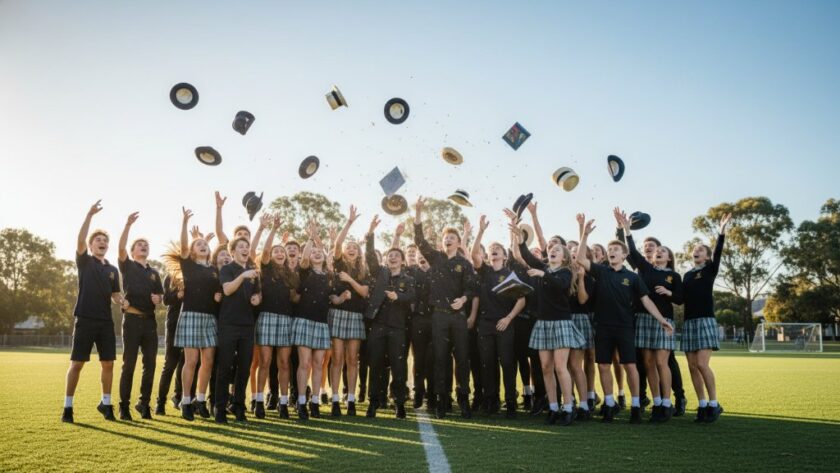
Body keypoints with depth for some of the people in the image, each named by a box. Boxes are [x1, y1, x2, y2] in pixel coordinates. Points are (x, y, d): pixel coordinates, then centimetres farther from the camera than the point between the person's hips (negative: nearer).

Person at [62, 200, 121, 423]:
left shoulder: (112, 269, 15)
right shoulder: (84, 262, 3)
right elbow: (80, 240, -15)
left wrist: (122, 302, -7)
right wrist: (90, 215, -23)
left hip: (106, 321, 4)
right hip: (85, 319, -4)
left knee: (108, 363, 5)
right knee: (77, 363, -1)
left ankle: (106, 403, 17)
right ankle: (68, 407, 8)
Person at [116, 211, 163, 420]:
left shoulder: (154, 272, 17)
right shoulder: (127, 266, 5)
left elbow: (161, 295, 21)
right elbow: (121, 248, -13)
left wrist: (158, 299, -3)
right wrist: (128, 225, -24)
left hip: (150, 321, 4)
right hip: (132, 319, -4)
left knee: (150, 364, 4)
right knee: (129, 364, -2)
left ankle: (144, 403, 15)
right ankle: (124, 405, 6)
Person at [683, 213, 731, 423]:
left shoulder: (710, 270, 4)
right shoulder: (687, 275, 17)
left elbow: (718, 253, -13)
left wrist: (722, 231, -22)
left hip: (706, 321, -5)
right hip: (689, 322, 5)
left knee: (702, 364, -15)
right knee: (692, 366, 0)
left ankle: (714, 404, -1)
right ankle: (702, 405, 8)